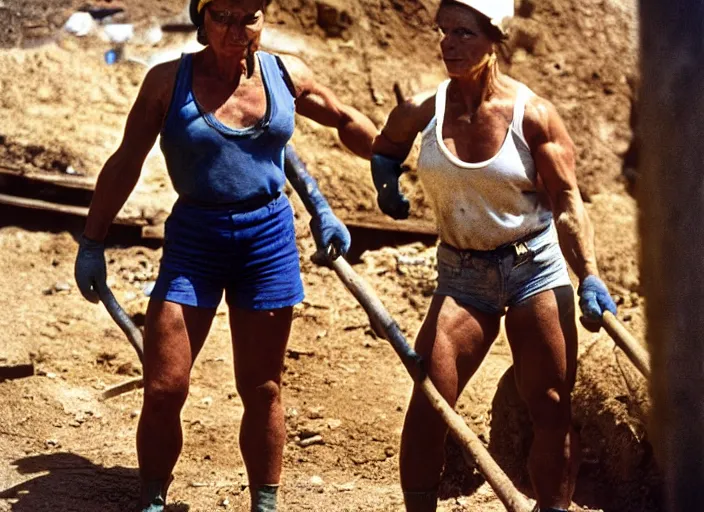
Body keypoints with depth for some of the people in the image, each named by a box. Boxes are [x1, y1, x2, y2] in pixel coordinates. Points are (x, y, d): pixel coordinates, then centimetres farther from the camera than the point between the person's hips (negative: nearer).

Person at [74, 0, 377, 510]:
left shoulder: (287, 74, 1)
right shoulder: (169, 81, -5)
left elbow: (347, 121, 17)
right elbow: (125, 163, 0)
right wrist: (93, 242, 2)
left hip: (268, 238, 2)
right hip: (194, 239, -2)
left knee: (262, 390, 9)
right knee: (164, 388, -4)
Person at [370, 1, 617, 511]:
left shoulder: (533, 115, -11)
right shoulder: (423, 111, -4)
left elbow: (568, 204, -10)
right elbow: (386, 145, 23)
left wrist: (590, 277, -19)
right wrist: (386, 179, 7)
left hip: (535, 265, -2)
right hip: (461, 275, 2)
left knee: (552, 410, 1)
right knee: (428, 404, -8)